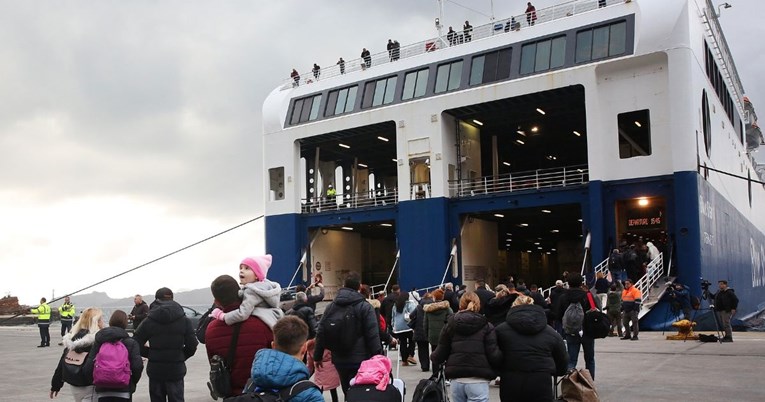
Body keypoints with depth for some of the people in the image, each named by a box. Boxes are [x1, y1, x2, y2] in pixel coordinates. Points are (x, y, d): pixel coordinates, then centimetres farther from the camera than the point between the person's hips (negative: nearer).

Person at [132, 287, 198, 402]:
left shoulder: (149, 321, -4)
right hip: (176, 370, 0)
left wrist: (150, 354, 8)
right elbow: (192, 346, -5)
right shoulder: (184, 320, -3)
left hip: (155, 370, 0)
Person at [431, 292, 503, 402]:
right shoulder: (486, 326, -2)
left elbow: (440, 353, 7)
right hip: (478, 380, -3)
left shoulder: (450, 325, 6)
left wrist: (433, 357, 29)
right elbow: (494, 355, -9)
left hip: (456, 380, 3)